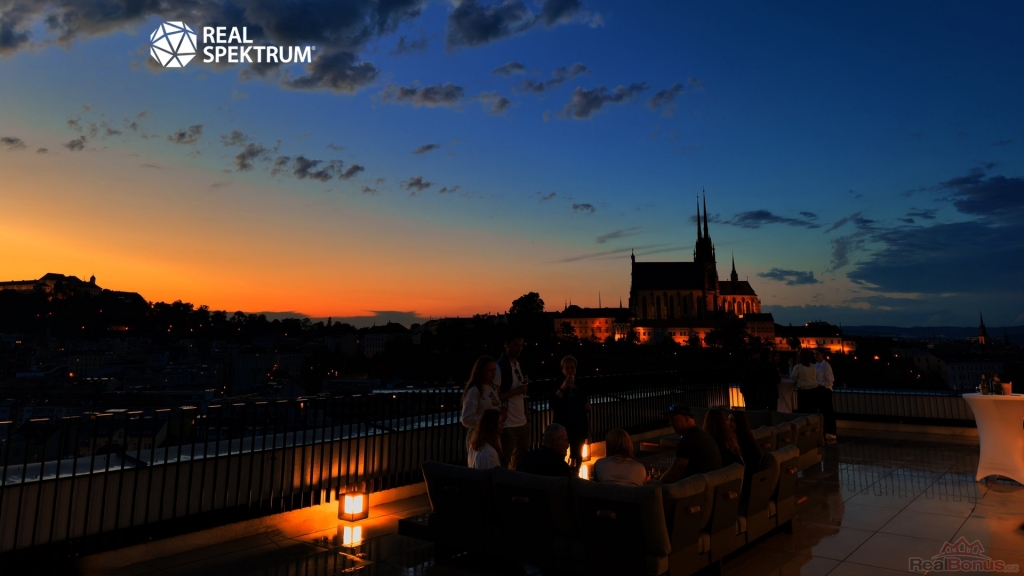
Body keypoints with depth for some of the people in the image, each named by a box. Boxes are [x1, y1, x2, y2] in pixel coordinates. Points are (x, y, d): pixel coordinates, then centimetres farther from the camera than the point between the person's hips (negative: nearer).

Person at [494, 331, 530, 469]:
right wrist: (515, 391, -19)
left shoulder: (519, 365, 12)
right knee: (504, 462, 2)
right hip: (508, 425, -8)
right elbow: (494, 397, -15)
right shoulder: (500, 366, -12)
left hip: (522, 422, 8)